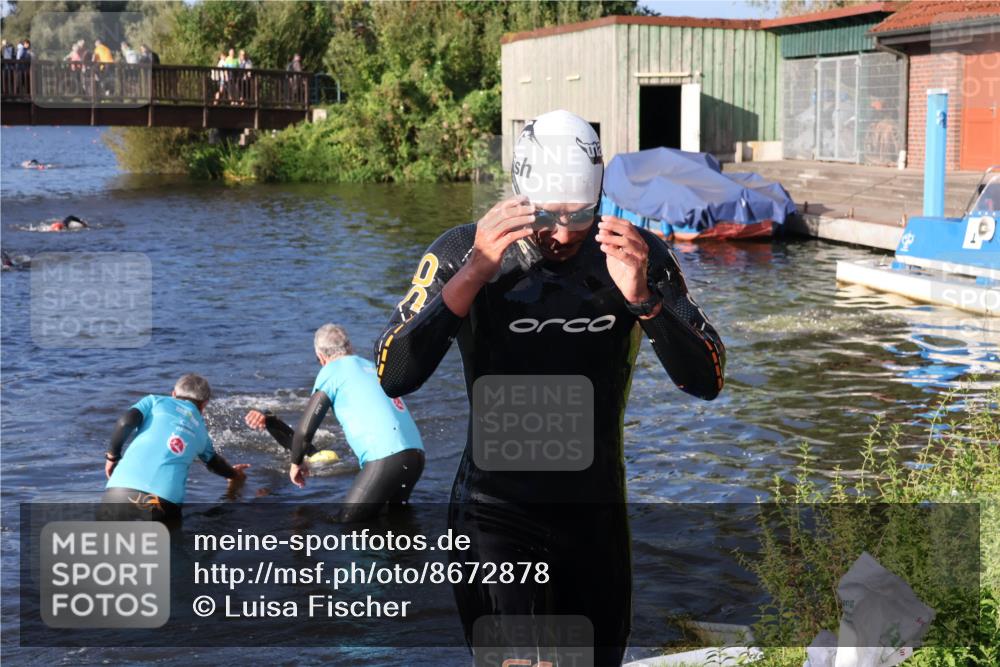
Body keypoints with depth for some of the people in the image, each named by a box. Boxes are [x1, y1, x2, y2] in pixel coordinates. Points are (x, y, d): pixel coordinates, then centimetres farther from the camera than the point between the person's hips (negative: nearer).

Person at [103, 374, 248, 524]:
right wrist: (233, 474, 65)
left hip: (121, 489, 0)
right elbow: (213, 461, 45)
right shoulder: (201, 430, 27)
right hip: (165, 499, 0)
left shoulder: (155, 401, 20)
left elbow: (126, 421, 2)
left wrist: (112, 456, 17)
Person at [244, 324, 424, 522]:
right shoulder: (371, 366, 25)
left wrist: (296, 463, 18)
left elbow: (305, 430, 0)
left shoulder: (332, 370, 4)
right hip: (416, 453, 7)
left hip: (385, 459, -7)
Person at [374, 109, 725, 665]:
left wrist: (642, 298, -27)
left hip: (598, 514, 3)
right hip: (498, 511, -3)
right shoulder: (462, 254, -11)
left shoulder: (637, 257, -5)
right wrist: (474, 274, -30)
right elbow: (393, 378, -20)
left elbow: (705, 382, -10)